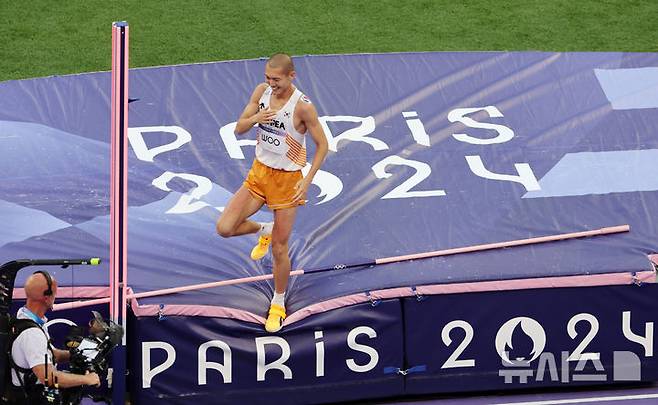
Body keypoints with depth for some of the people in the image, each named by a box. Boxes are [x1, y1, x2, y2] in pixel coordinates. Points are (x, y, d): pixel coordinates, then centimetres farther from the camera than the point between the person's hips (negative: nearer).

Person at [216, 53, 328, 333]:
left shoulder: (302, 106, -21)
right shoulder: (262, 91, -5)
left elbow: (322, 145, -11)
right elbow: (239, 129, 0)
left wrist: (307, 181, -17)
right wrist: (256, 117, -22)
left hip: (287, 180, -5)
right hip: (258, 173, 5)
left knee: (279, 249, 3)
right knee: (225, 228, -7)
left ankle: (278, 304, 25)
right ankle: (263, 231, 26)